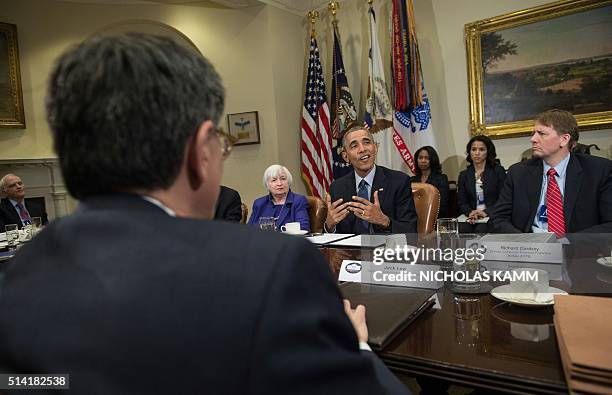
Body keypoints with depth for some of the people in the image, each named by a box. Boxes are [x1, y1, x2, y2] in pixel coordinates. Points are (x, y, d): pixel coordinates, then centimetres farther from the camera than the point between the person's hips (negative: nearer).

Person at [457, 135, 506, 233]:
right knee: (462, 230, -31)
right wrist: (470, 212, -11)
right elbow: (461, 202, 11)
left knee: (480, 231, -35)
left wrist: (486, 212, -16)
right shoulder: (464, 175, 16)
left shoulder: (498, 171, 7)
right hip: (471, 218, 2)